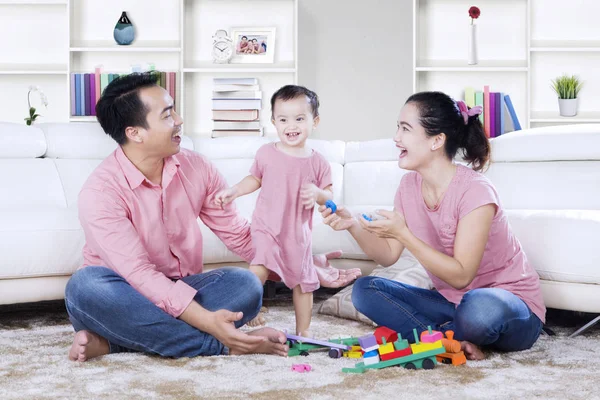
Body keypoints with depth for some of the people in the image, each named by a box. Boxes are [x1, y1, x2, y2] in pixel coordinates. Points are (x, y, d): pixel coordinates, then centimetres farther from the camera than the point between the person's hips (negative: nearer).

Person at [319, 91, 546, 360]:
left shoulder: (474, 191, -22)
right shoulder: (410, 185, 0)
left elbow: (461, 276, -24)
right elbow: (388, 256, 2)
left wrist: (403, 234, -29)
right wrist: (353, 225, -15)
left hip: (512, 307, -6)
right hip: (452, 302, 7)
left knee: (479, 307, -41)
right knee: (365, 290, -9)